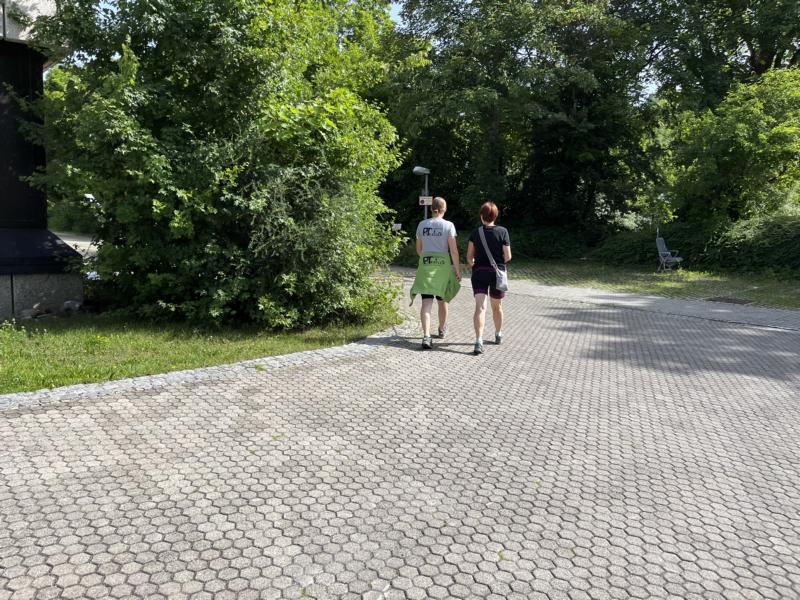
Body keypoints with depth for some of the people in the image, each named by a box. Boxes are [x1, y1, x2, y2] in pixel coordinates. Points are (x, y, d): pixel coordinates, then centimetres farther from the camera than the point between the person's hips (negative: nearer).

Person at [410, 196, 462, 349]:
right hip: (443, 265, -1)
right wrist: (458, 270, 0)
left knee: (427, 302, -5)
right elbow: (454, 251, -8)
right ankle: (442, 329, 38)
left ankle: (426, 335, -21)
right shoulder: (448, 225, -5)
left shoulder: (422, 225, 5)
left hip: (425, 264, 1)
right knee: (442, 300, 18)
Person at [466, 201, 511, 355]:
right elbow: (508, 256, -7)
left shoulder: (476, 233, -2)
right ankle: (498, 335, 37)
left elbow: (469, 257, -1)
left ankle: (479, 341, -21)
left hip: (479, 272, 0)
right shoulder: (502, 231, -6)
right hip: (497, 272, 0)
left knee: (480, 307, -7)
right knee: (497, 306, 19)